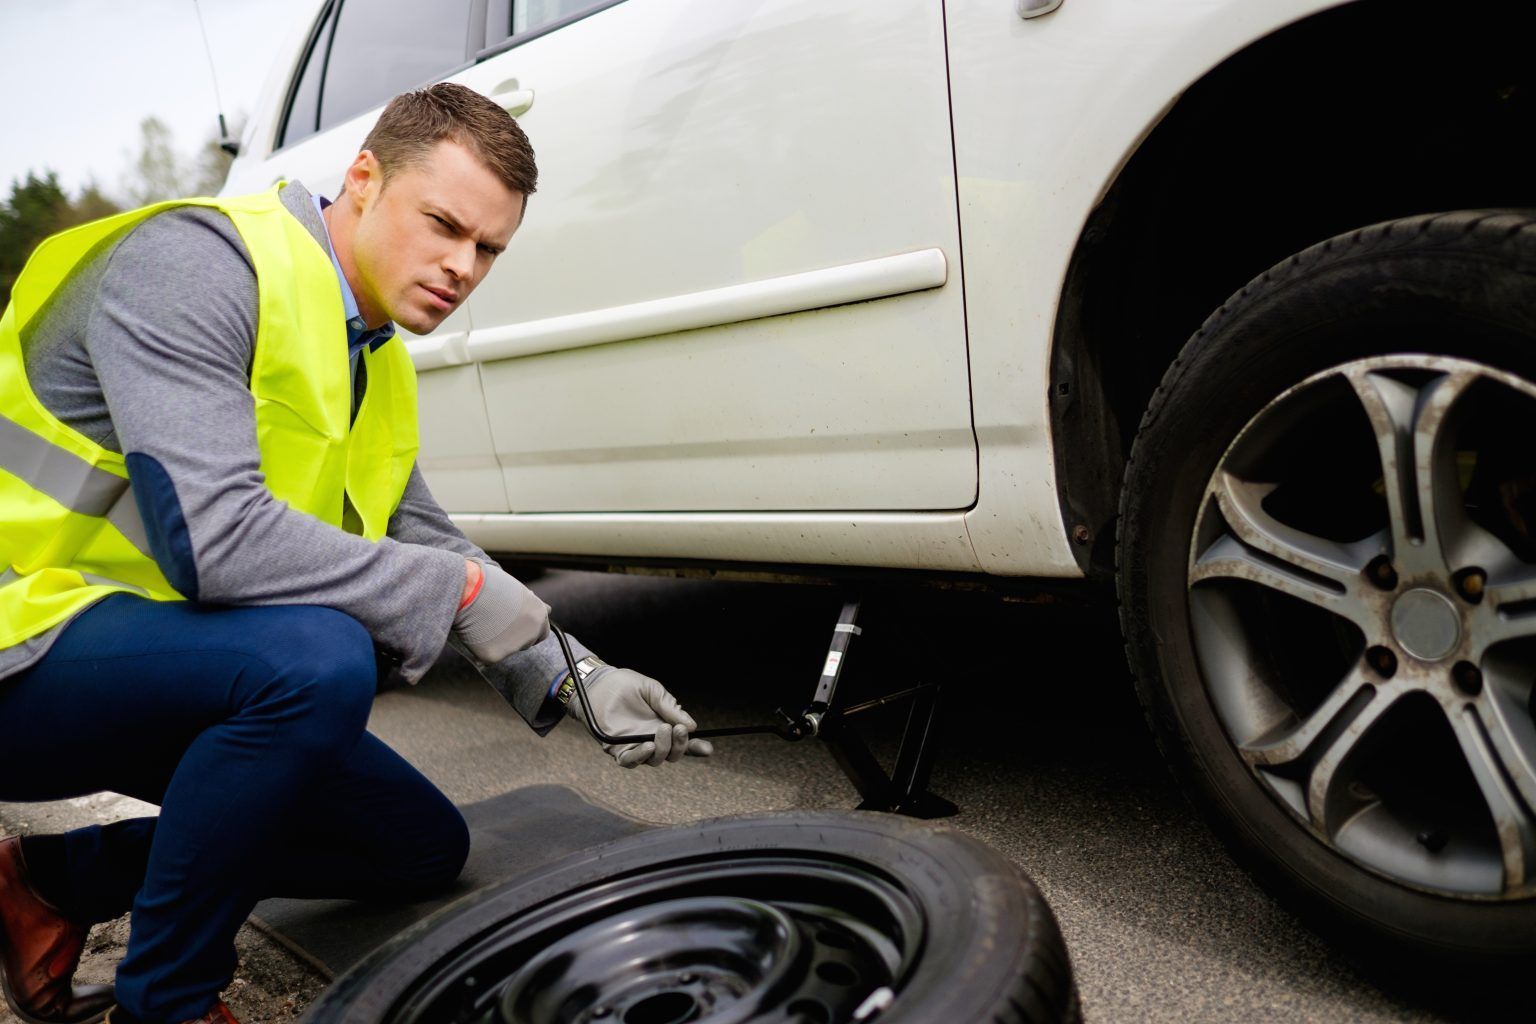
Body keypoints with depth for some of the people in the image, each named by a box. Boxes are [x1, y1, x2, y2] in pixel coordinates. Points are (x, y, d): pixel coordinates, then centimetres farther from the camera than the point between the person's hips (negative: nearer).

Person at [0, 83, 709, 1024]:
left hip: (168, 664, 8)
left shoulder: (376, 363, 6)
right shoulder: (194, 266, -20)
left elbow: (422, 540, 9)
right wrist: (463, 590, -24)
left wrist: (581, 682, -2)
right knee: (318, 657, -36)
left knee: (424, 847, 7)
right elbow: (214, 537, -32)